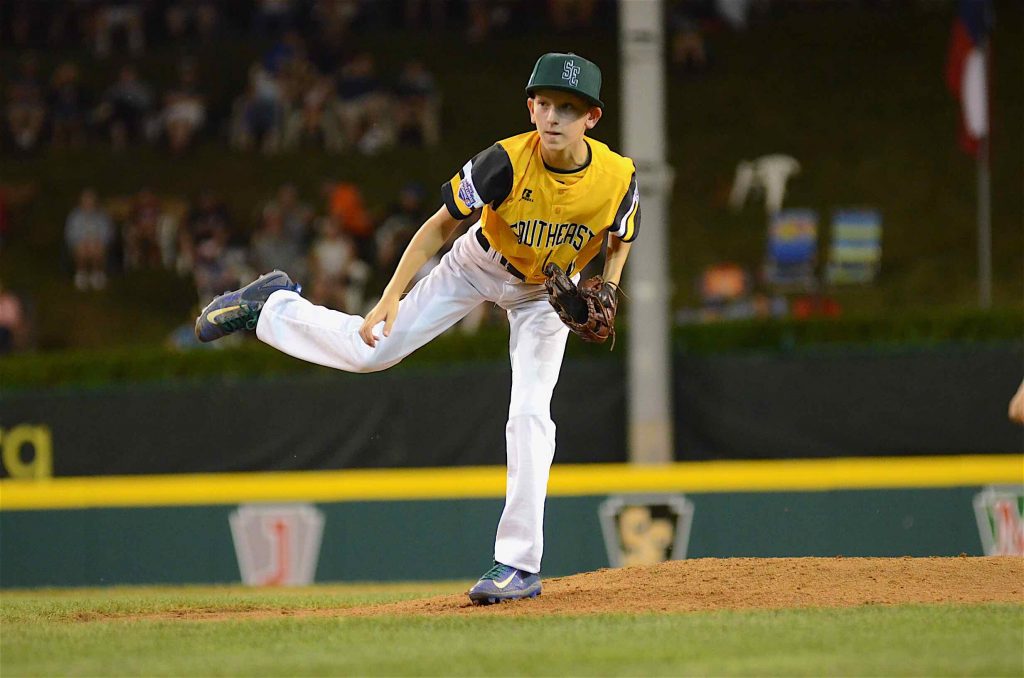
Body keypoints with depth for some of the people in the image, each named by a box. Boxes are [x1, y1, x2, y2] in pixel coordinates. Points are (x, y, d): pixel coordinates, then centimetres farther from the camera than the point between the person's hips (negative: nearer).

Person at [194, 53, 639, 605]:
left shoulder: (617, 177, -28)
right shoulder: (506, 162, -34)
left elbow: (619, 241, -4)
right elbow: (440, 226, -22)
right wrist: (389, 299, -28)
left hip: (549, 291, 1)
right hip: (481, 263, -1)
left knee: (530, 414, -13)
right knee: (373, 349, -6)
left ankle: (520, 564, -8)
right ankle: (271, 305, 22)